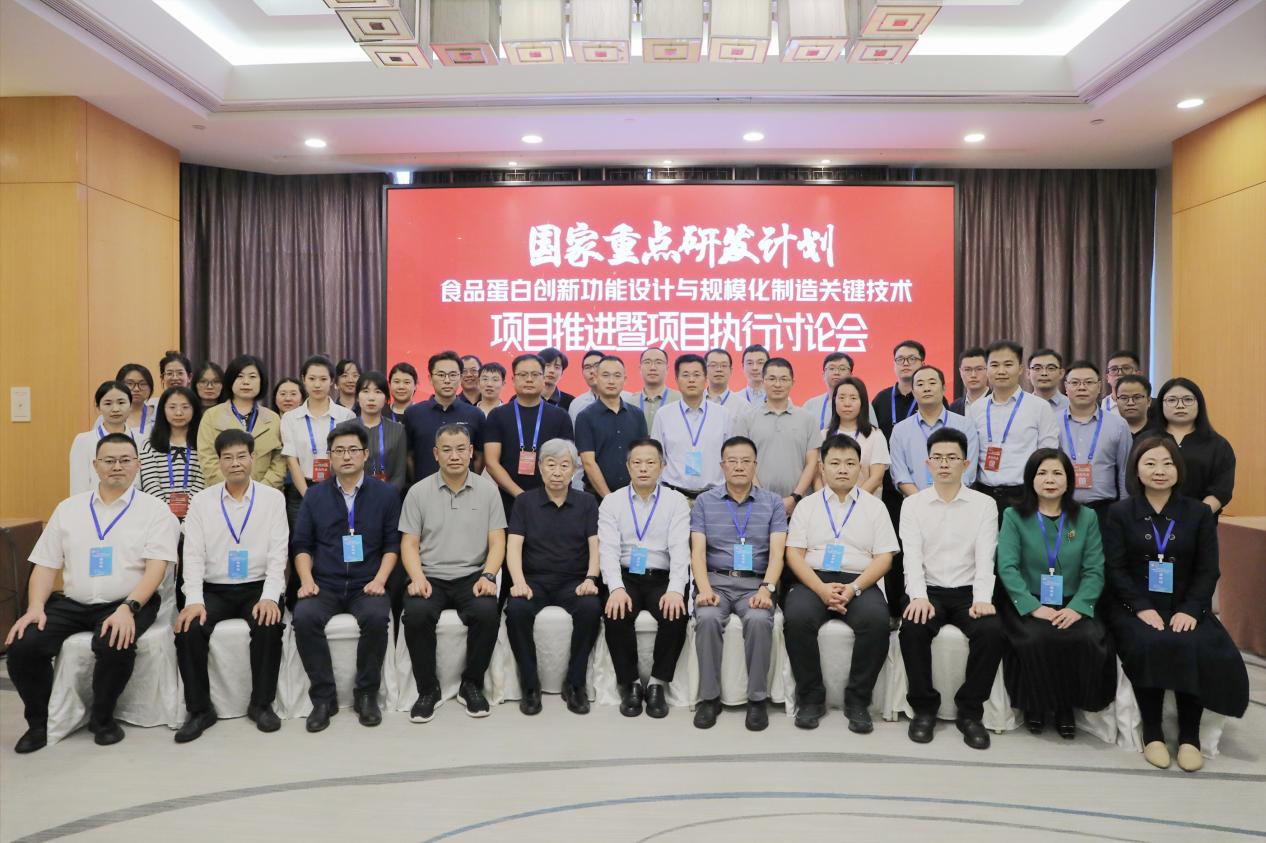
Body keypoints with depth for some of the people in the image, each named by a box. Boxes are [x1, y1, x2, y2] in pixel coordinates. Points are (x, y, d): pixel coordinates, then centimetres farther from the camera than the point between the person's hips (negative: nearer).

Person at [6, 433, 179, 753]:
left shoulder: (155, 510, 0)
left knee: (116, 646, -33)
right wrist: (35, 607, -7)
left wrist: (128, 608, -24)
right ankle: (38, 720, 7)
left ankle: (102, 718, -3)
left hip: (128, 604, -4)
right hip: (71, 604, 4)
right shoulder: (68, 508, 13)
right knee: (22, 645, -19)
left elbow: (156, 568, -9)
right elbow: (46, 565, 10)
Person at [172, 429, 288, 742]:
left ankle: (262, 704, -9)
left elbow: (278, 554, -4)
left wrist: (270, 597, -18)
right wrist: (194, 600, -15)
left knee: (269, 626, -30)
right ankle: (199, 709, -6)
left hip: (257, 588, -2)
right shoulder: (202, 501, 6)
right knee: (188, 629, -24)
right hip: (214, 589, 2)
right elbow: (193, 555, 0)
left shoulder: (273, 498, 2)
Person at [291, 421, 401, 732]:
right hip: (324, 585, 2)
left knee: (376, 617, -32)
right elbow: (302, 544, 10)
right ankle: (323, 697, -12)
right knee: (304, 617, -28)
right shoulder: (315, 495, 12)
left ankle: (366, 694, -10)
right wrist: (307, 580, -6)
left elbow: (392, 544, 4)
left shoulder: (386, 494, 7)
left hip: (366, 585, -1)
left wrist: (380, 580, -9)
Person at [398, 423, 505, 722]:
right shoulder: (418, 492, 4)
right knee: (416, 615, -30)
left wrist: (488, 576, -14)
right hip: (430, 576, 0)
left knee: (488, 613, -29)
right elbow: (409, 543, 3)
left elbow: (497, 541, 2)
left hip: (472, 576, 0)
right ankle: (428, 689, -6)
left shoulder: (488, 489, 4)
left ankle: (471, 684, -4)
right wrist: (417, 577, -14)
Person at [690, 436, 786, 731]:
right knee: (707, 618, -31)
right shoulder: (704, 502, 10)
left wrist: (767, 588, -18)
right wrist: (704, 588, -17)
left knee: (759, 620, -32)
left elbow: (777, 552, -1)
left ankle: (757, 698, -15)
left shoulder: (773, 503, 9)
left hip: (756, 582, 0)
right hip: (716, 579, 1)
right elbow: (697, 551, 1)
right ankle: (709, 697, -15)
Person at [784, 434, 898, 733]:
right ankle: (811, 697, -13)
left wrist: (854, 588, -13)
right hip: (814, 581, 0)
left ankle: (858, 700, -14)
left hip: (861, 582, 0)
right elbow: (794, 554, 4)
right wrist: (822, 589, -13)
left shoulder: (875, 506, 13)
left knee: (876, 619, -32)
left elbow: (884, 557, 5)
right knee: (797, 617, -31)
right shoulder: (807, 505, 13)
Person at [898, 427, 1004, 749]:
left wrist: (982, 599, -20)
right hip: (928, 591, 0)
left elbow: (985, 558, -4)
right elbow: (912, 556, -6)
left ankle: (970, 710, -8)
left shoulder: (984, 504, 6)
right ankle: (924, 707, -10)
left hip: (968, 591, 1)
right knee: (912, 629, -30)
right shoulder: (913, 504, 5)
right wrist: (918, 596, -23)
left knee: (992, 632, -28)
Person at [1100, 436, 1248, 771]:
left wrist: (1189, 610, -14)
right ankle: (1152, 734, -16)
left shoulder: (1199, 513, 9)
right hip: (1134, 608, -1)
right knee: (1149, 646, -31)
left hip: (1185, 607, 2)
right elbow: (1116, 569, -2)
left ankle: (1190, 736, -12)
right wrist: (1143, 608, -17)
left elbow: (1207, 570, 2)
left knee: (1199, 650, -28)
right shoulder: (1119, 513, 6)